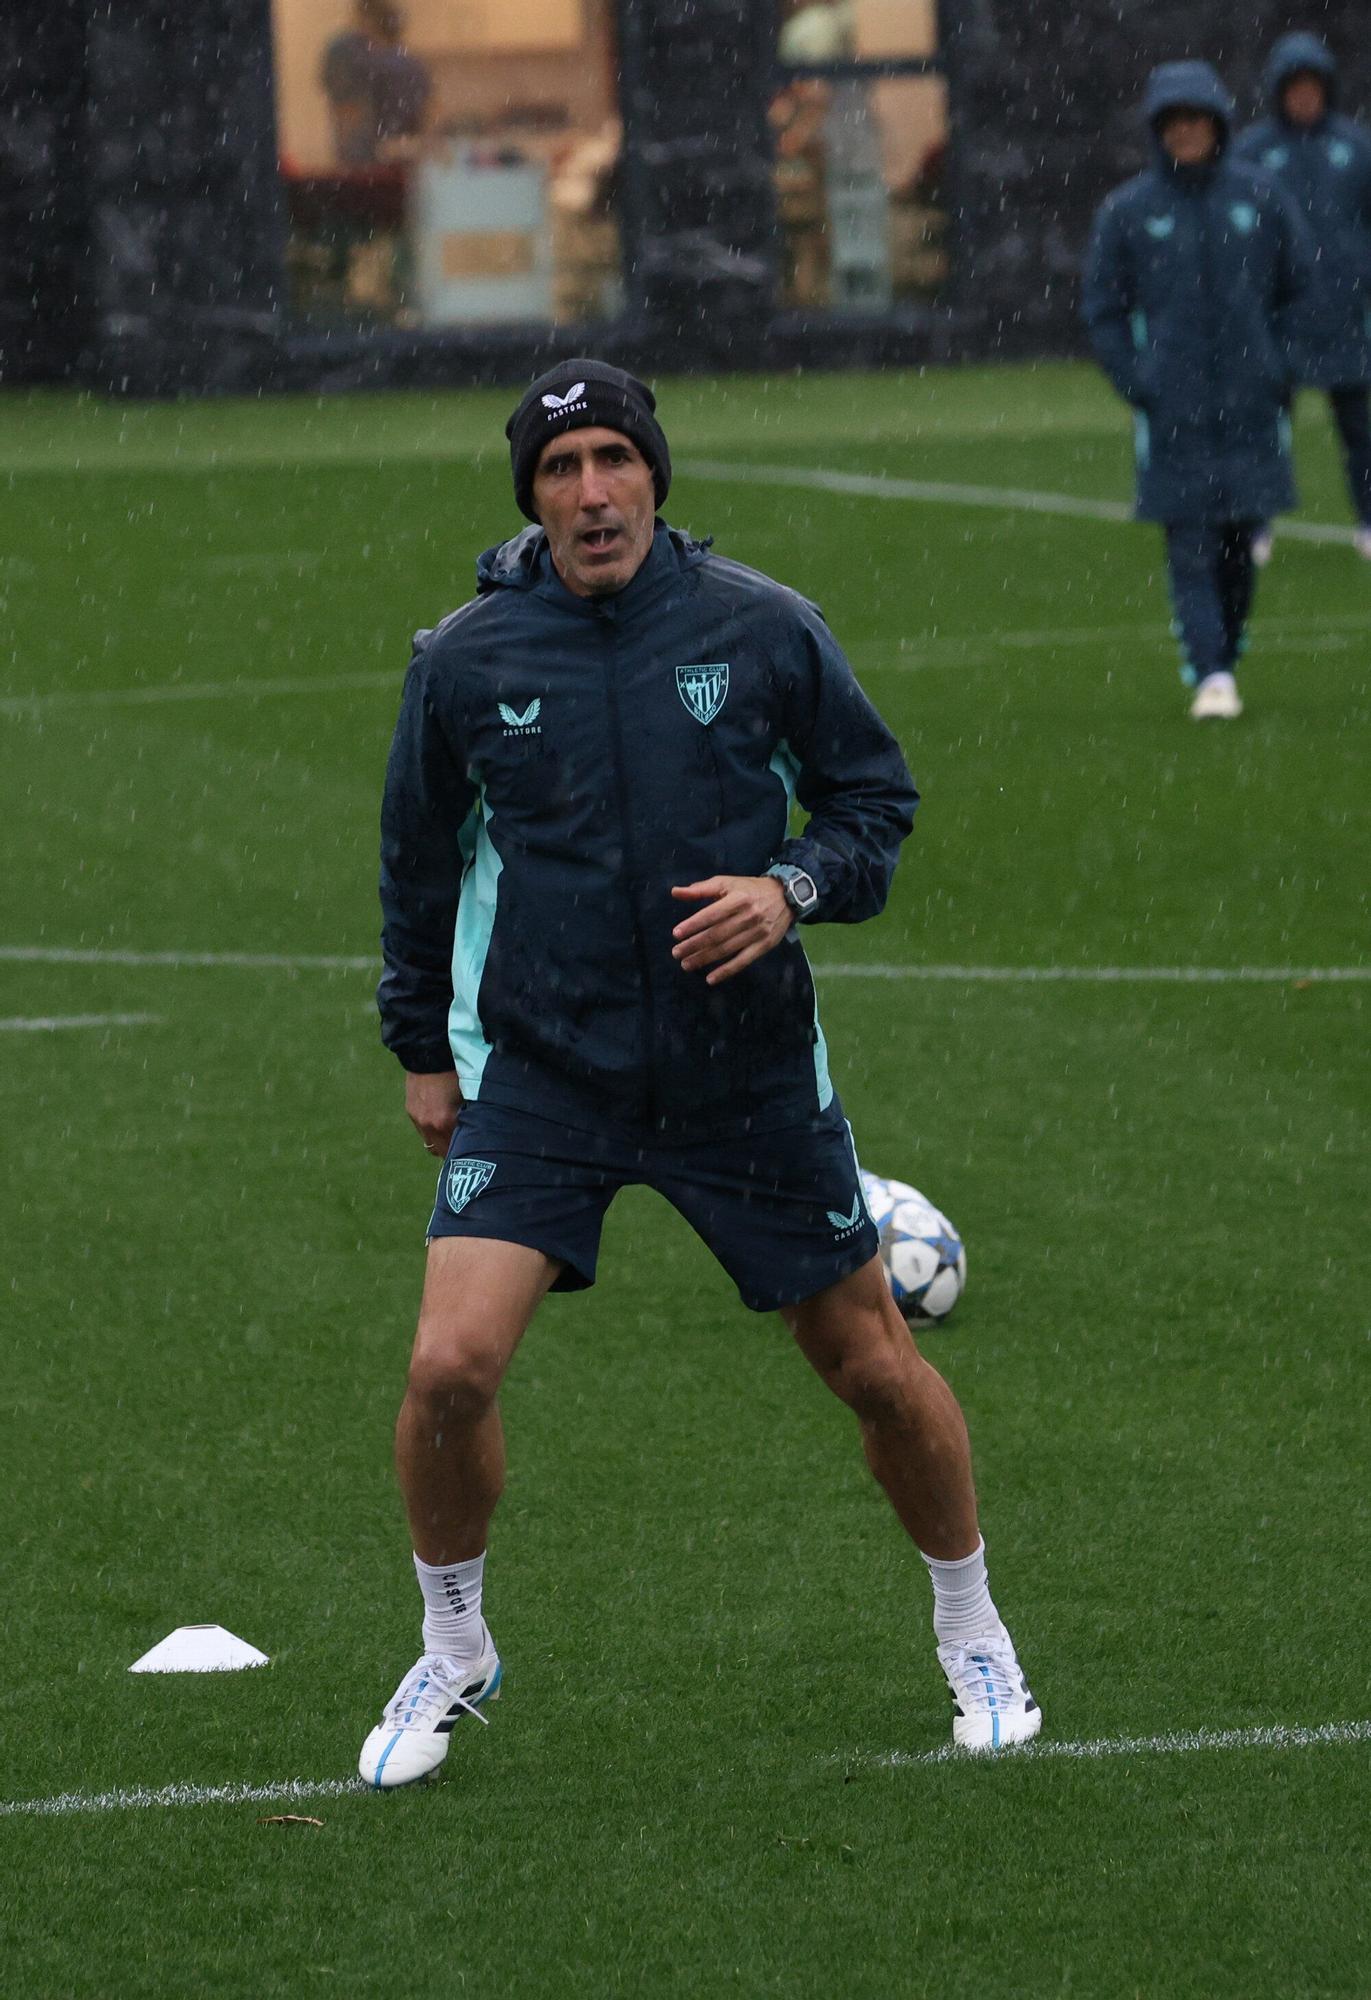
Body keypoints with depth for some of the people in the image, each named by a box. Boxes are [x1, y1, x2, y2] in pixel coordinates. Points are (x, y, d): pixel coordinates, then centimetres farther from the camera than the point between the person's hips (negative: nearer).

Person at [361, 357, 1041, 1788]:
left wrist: (794, 888, -14)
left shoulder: (761, 627, -6)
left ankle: (972, 1637, 32)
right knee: (450, 1365, -16)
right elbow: (421, 858, 11)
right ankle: (452, 1655, 9)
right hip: (537, 1071, 0)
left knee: (873, 1366, 6)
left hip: (749, 1068, 0)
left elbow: (873, 796, 6)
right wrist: (422, 1048, 15)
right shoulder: (464, 659, -4)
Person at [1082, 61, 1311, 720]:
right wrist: (1137, 384, -2)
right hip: (1172, 412, -1)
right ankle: (1209, 674, -11)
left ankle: (1226, 655, 19)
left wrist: (1281, 370, 10)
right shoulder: (1126, 210, 0)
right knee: (1190, 545, -8)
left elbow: (1296, 287, 13)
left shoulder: (1258, 197, 2)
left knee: (1239, 541, 4)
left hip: (1250, 408, 2)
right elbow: (1102, 309, 6)